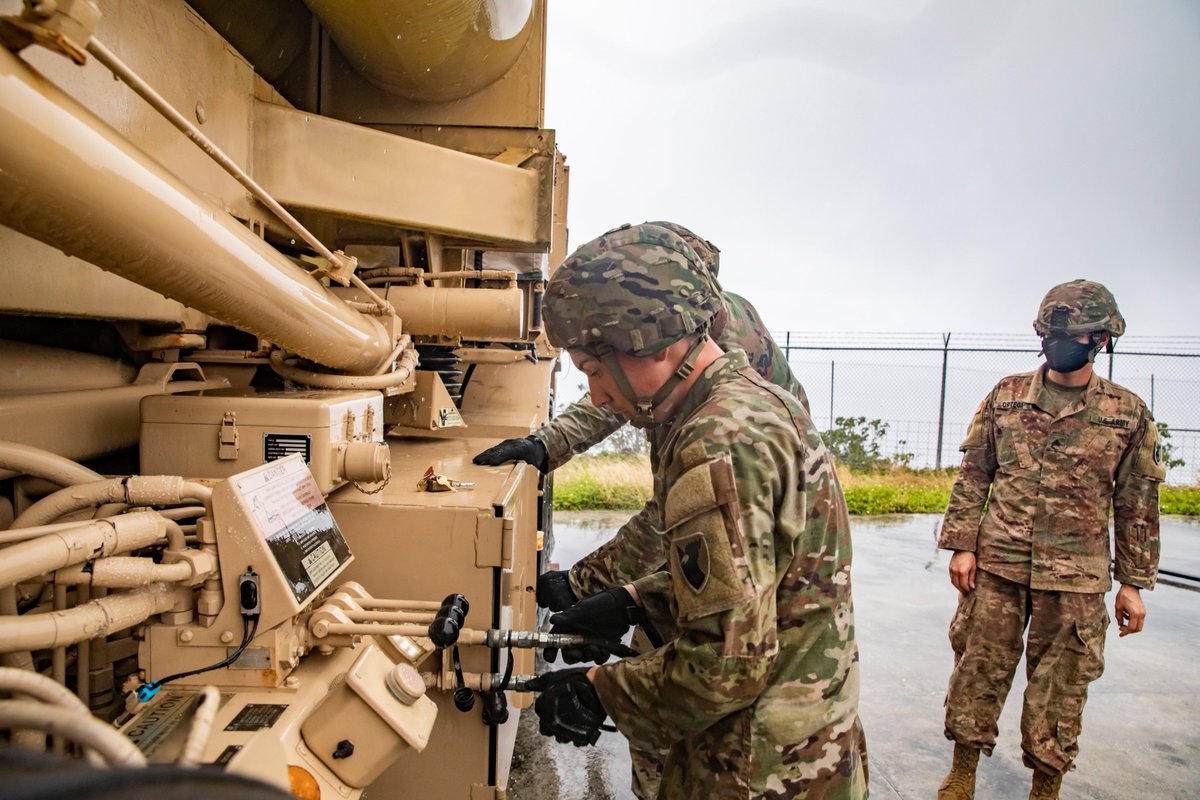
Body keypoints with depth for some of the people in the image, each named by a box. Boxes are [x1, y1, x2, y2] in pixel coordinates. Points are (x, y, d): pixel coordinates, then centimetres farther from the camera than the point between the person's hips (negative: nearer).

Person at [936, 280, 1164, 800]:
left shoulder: (1128, 413, 1)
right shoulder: (1005, 396, 2)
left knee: (1060, 690, 10)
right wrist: (961, 545, -2)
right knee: (977, 671, 8)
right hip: (996, 566, 1)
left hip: (1076, 580, -1)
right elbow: (973, 477, 4)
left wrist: (1133, 584, 4)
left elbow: (1138, 504, 5)